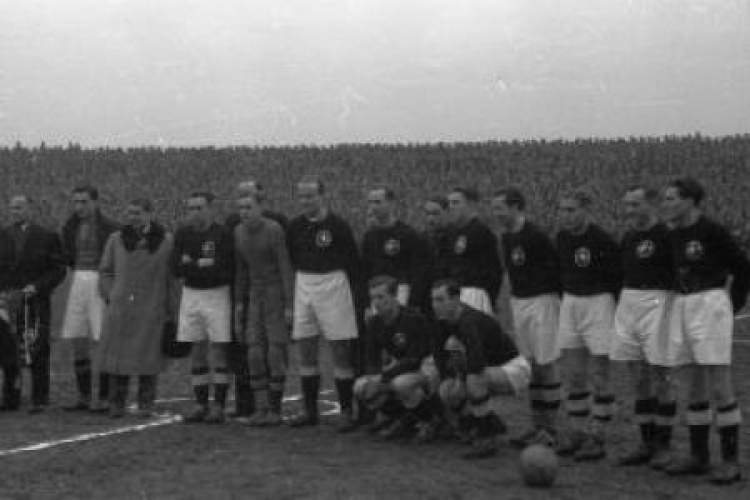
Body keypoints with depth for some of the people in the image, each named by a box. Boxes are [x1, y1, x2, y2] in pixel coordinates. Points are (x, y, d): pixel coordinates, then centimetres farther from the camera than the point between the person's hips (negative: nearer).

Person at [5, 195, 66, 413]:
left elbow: (58, 270, 1)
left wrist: (37, 287, -10)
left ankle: (40, 399, 2)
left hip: (36, 301, -3)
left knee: (38, 352, -3)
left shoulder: (46, 236, 4)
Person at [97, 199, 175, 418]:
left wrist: (170, 311, 0)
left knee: (147, 357, 2)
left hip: (151, 310, -2)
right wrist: (110, 297, 3)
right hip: (120, 308, 2)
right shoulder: (116, 239, 7)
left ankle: (146, 404, 12)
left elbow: (172, 278, 3)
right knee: (118, 356, 1)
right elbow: (105, 271, 14)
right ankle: (116, 405, 9)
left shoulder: (166, 242, 1)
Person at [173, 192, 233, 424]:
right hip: (190, 294, 5)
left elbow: (224, 270, -18)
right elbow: (176, 269, -4)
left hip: (217, 294, -4)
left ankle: (218, 407, 2)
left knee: (218, 349, -3)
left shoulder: (222, 234, -9)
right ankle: (201, 405, 14)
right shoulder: (183, 234, 5)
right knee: (197, 351, 7)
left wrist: (191, 266, -12)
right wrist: (204, 264, -14)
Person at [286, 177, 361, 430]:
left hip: (333, 284, -5)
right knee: (306, 352, 7)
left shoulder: (337, 225, -7)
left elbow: (353, 261, -3)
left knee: (340, 351, -3)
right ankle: (310, 411, 16)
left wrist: (349, 291, -6)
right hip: (303, 287, 5)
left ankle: (346, 412, 3)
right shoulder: (295, 226, 7)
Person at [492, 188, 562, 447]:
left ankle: (550, 428, 2)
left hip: (541, 300, -8)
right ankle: (537, 426, 17)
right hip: (518, 302, 8)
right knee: (530, 365, 11)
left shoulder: (536, 236, -16)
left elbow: (556, 267, -14)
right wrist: (515, 297, 14)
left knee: (547, 364, -3)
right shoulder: (506, 238, 9)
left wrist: (559, 297, -13)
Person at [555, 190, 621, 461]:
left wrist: (619, 314, -12)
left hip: (598, 303, -7)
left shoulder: (602, 241, -16)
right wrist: (566, 301, 14)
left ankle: (596, 437, 5)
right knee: (574, 375, 9)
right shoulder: (561, 238, 6)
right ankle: (577, 432, 18)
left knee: (598, 375, -2)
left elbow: (617, 277, -12)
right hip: (569, 303, 7)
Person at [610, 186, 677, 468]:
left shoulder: (665, 236, -10)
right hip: (627, 305, 7)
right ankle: (647, 444, 17)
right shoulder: (628, 237, 12)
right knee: (638, 381, 9)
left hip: (656, 305, -7)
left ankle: (663, 446, 8)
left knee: (660, 379, -1)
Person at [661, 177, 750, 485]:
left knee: (720, 387, -7)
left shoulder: (712, 232, -11)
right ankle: (698, 456, 17)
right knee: (696, 386, 11)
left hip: (710, 304, -7)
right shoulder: (675, 235, 10)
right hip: (682, 307, 7)